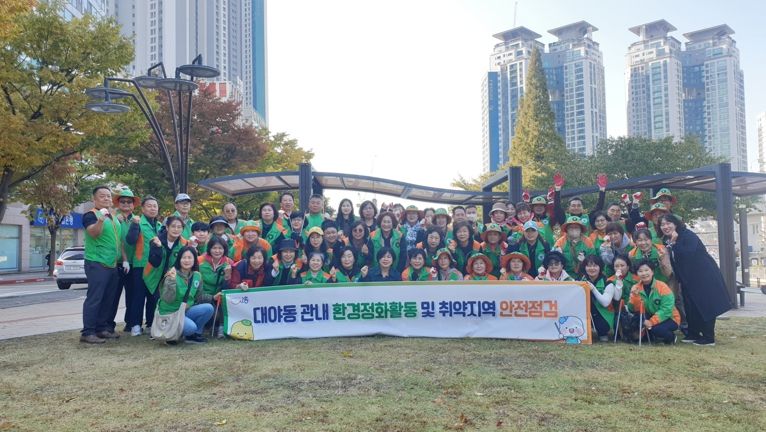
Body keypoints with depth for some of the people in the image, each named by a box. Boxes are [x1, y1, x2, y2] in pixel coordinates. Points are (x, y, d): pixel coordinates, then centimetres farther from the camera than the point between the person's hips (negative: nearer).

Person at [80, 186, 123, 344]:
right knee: (94, 298, -10)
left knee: (108, 299, 11)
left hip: (113, 265, 8)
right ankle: (87, 333, -7)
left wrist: (124, 260, 15)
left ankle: (102, 328, 19)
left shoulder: (114, 218, 17)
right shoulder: (90, 215, -6)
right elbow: (94, 233, -25)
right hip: (97, 264, -8)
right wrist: (100, 219, -43)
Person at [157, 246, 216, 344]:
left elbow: (199, 296, 13)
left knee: (209, 308, -17)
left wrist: (213, 297, -1)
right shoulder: (172, 275, -16)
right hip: (169, 313, -6)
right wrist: (172, 280, -34)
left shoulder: (197, 276, 1)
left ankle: (194, 334, 2)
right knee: (191, 327, -30)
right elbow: (168, 299, -26)